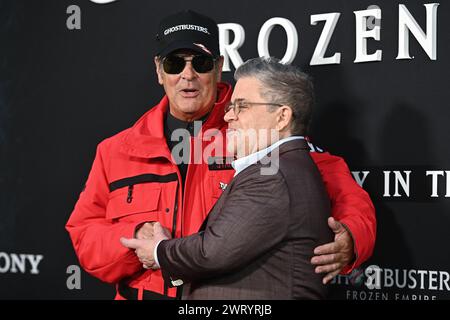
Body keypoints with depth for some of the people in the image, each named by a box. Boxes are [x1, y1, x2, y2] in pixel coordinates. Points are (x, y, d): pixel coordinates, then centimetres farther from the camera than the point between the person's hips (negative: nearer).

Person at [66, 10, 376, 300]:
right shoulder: (116, 151, 5)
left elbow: (342, 189, -6)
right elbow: (84, 235, 5)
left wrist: (349, 241, -25)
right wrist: (136, 238, -14)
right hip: (143, 290, 3)